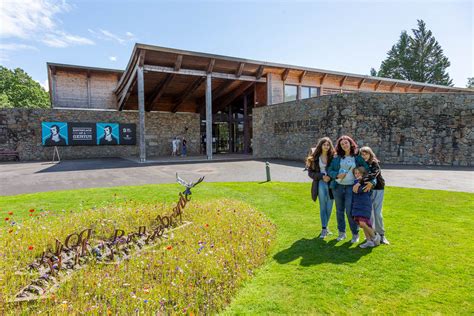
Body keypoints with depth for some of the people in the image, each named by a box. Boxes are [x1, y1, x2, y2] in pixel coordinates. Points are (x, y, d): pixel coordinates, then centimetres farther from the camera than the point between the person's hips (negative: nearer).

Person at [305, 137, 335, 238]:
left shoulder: (333, 156, -1)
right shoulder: (315, 157, -1)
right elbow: (310, 173, -1)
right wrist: (322, 176, -13)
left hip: (331, 183, 1)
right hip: (321, 184, -1)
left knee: (329, 207, 8)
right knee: (323, 207, 2)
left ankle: (325, 226, 28)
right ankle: (324, 229, 13)